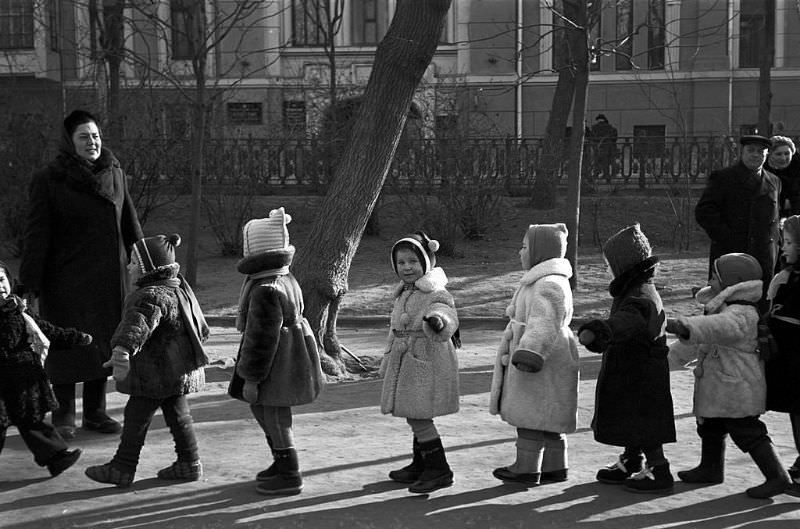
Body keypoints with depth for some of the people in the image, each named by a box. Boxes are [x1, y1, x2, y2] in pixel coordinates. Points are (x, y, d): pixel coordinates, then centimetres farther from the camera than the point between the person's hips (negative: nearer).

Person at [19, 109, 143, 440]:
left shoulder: (114, 174, 7)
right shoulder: (49, 180, -7)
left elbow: (130, 223, 12)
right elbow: (37, 235, -8)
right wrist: (31, 283, -12)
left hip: (108, 277, 4)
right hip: (66, 279, -4)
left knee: (103, 342, 9)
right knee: (66, 343, 2)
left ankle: (95, 412, 22)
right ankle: (63, 416, 15)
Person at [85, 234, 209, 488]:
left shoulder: (153, 296, -22)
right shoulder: (179, 287, 10)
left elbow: (139, 324, -42)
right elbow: (199, 325, 23)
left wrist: (122, 350, -55)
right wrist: (199, 337, 42)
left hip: (156, 374, -10)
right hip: (179, 371, 10)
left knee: (136, 417, 1)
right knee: (177, 414, 15)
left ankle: (122, 468, 9)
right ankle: (189, 464, 20)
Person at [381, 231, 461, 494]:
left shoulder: (437, 295, -16)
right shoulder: (404, 294, 11)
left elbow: (446, 322, -34)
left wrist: (437, 322, -58)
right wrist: (387, 363, 29)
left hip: (427, 363, -9)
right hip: (408, 363, 9)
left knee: (418, 417, -8)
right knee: (416, 417, 18)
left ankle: (439, 470, 3)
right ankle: (420, 466, 32)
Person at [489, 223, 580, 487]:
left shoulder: (549, 286, -21)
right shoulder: (542, 281, 15)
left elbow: (544, 327, -33)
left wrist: (529, 355, -43)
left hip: (542, 365, -11)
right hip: (538, 360, 11)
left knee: (529, 416, -2)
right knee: (546, 418, 14)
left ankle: (527, 469, 6)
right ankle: (555, 467, 21)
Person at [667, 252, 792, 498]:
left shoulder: (740, 315, -23)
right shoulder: (722, 309, 12)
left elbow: (720, 327, -46)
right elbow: (704, 339, 28)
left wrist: (684, 326, -60)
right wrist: (677, 353, 37)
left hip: (737, 389, -11)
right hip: (718, 389, 11)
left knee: (747, 433, -5)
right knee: (710, 428, 20)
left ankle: (777, 476, 3)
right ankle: (710, 468, 36)